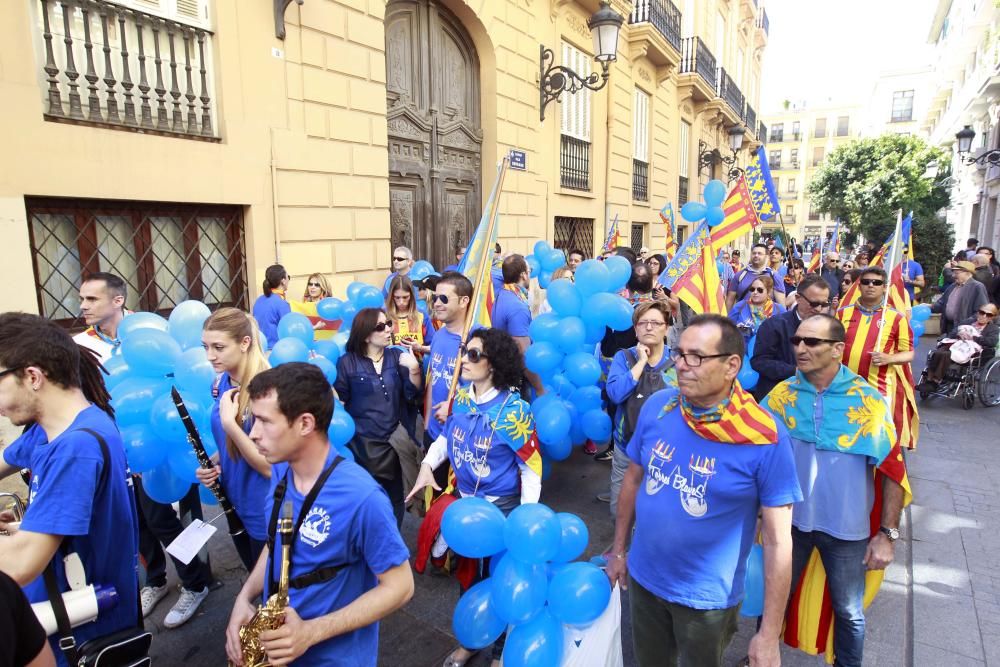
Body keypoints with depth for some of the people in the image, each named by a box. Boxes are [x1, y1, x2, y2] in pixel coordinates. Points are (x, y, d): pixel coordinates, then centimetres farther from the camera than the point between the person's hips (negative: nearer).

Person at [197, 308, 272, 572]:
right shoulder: (220, 384, 0)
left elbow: (269, 467, -24)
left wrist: (229, 422, -30)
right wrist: (211, 463, -5)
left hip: (266, 515, -7)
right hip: (236, 507, 7)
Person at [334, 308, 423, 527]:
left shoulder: (396, 356, 3)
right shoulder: (347, 362, -4)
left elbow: (412, 394, -2)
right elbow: (338, 399, -6)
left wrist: (414, 369, -17)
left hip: (394, 440, 3)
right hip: (362, 442, -3)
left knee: (395, 498, 14)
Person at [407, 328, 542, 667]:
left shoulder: (513, 409, -23)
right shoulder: (460, 397, -6)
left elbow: (532, 468, -17)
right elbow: (448, 434, 11)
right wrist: (427, 465, -4)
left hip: (502, 507, -5)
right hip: (463, 501, 6)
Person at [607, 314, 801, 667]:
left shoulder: (765, 438, -22)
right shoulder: (656, 407, -11)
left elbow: (778, 541, -16)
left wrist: (769, 634, -14)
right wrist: (618, 550, 9)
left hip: (707, 598, -4)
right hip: (642, 578, 4)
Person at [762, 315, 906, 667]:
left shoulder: (868, 400, -15)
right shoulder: (782, 393, -10)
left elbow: (892, 471, -10)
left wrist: (888, 534, -9)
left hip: (847, 527, -1)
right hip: (789, 518, 2)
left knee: (848, 612, 19)